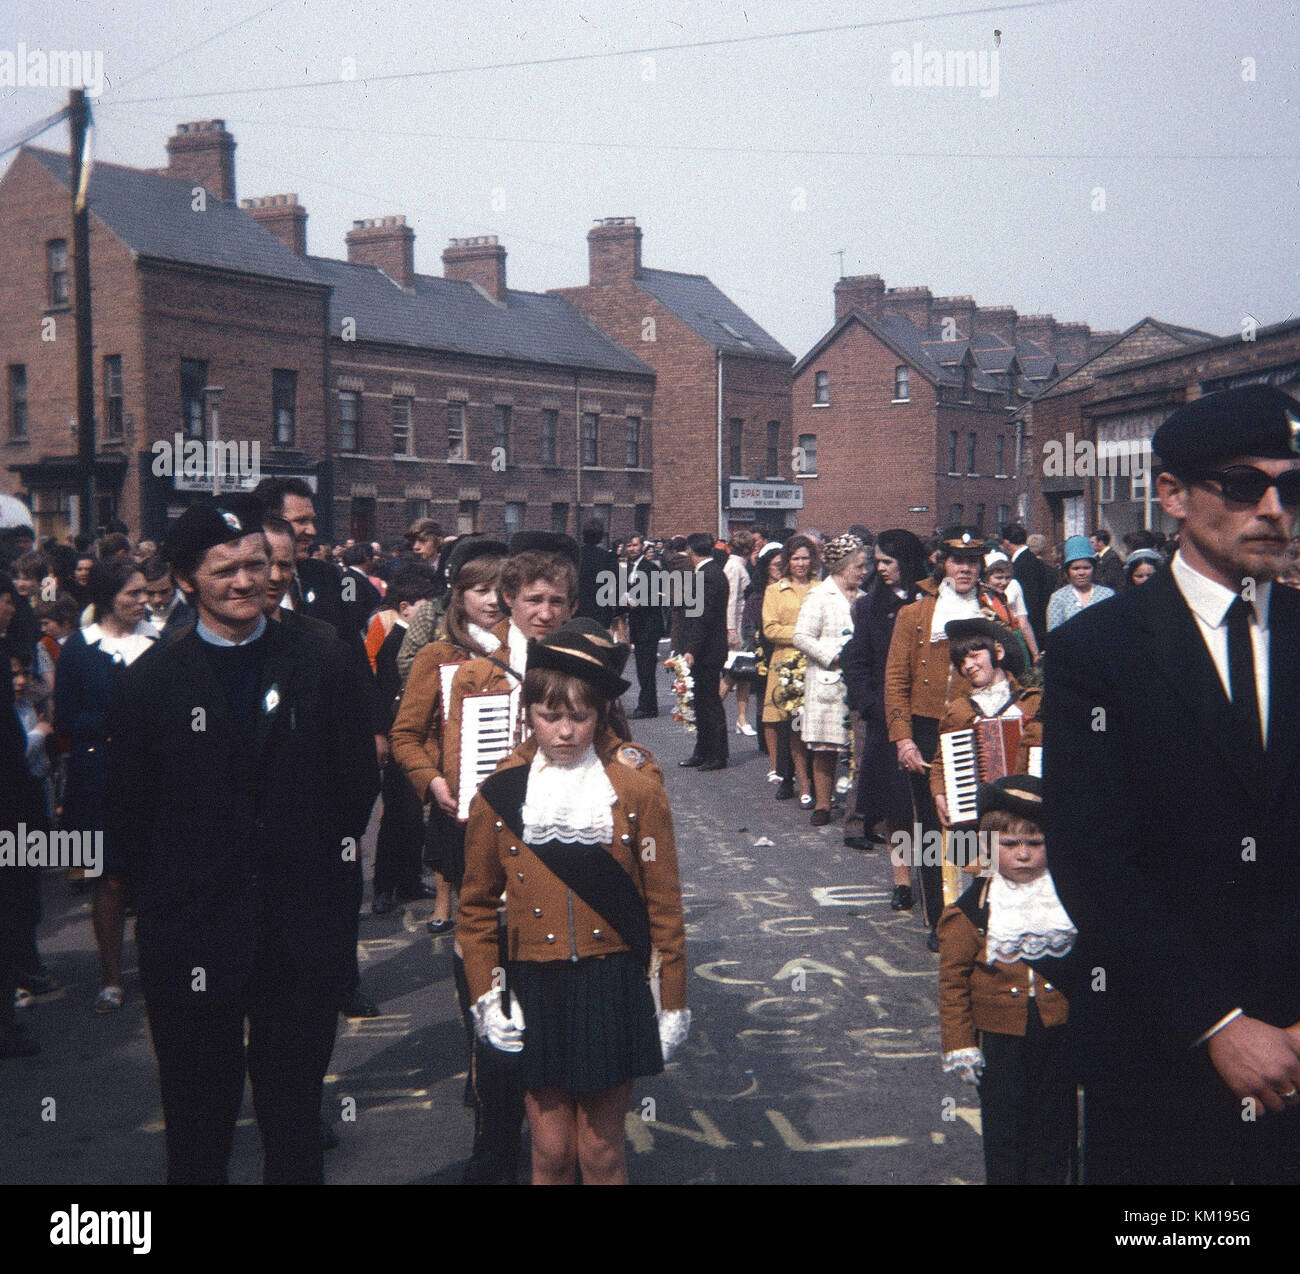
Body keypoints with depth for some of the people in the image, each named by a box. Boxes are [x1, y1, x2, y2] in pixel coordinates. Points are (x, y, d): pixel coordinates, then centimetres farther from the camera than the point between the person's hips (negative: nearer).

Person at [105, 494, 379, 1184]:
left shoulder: (325, 661, 2)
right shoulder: (151, 679, -1)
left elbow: (358, 780, 6)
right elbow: (127, 809, 3)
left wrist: (323, 865, 2)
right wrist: (163, 891, 1)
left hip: (303, 937, 1)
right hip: (193, 938, -1)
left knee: (295, 1118, 14)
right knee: (198, 1122, 11)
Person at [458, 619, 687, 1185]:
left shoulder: (638, 791, -4)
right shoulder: (499, 795, 0)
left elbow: (664, 905, 0)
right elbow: (477, 907, 9)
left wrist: (671, 1003, 0)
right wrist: (485, 996, 2)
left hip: (613, 988, -1)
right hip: (534, 988, 1)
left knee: (600, 1148, 7)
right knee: (550, 1150, 8)